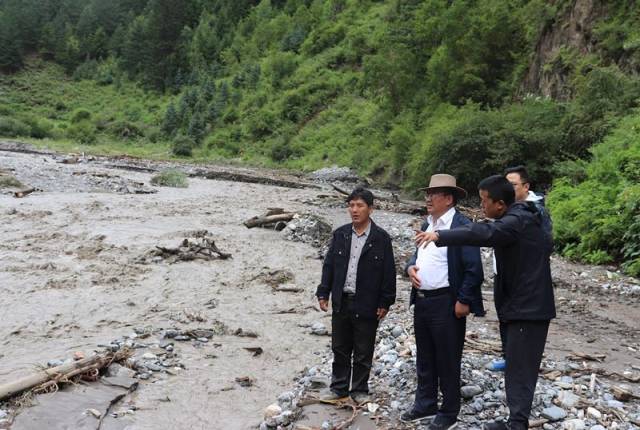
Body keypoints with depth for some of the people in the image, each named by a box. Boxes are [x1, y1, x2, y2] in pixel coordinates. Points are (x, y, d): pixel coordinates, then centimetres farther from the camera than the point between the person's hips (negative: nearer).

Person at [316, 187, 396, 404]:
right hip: (341, 302, 4)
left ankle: (360, 390, 26)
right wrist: (323, 293, 3)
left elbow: (388, 272, -5)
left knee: (363, 352, 10)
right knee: (339, 349, 15)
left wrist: (385, 302, -7)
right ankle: (339, 387, 29)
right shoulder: (340, 234, 4)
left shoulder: (381, 238, -7)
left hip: (367, 305, -3)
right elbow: (329, 265, 7)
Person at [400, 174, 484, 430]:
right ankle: (425, 405, 35)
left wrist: (464, 301, -16)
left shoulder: (462, 226, -14)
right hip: (421, 301, 8)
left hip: (446, 303, -8)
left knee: (447, 361, 6)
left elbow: (473, 269, -16)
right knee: (424, 359, 19)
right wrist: (410, 267, 0)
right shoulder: (427, 224, 13)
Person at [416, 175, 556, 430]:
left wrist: (440, 236, -45)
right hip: (524, 303, 10)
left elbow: (484, 233, -40)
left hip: (527, 307, -10)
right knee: (518, 367, 16)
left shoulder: (517, 221, -20)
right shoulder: (519, 217, 11)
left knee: (519, 370, -5)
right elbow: (547, 244, 22)